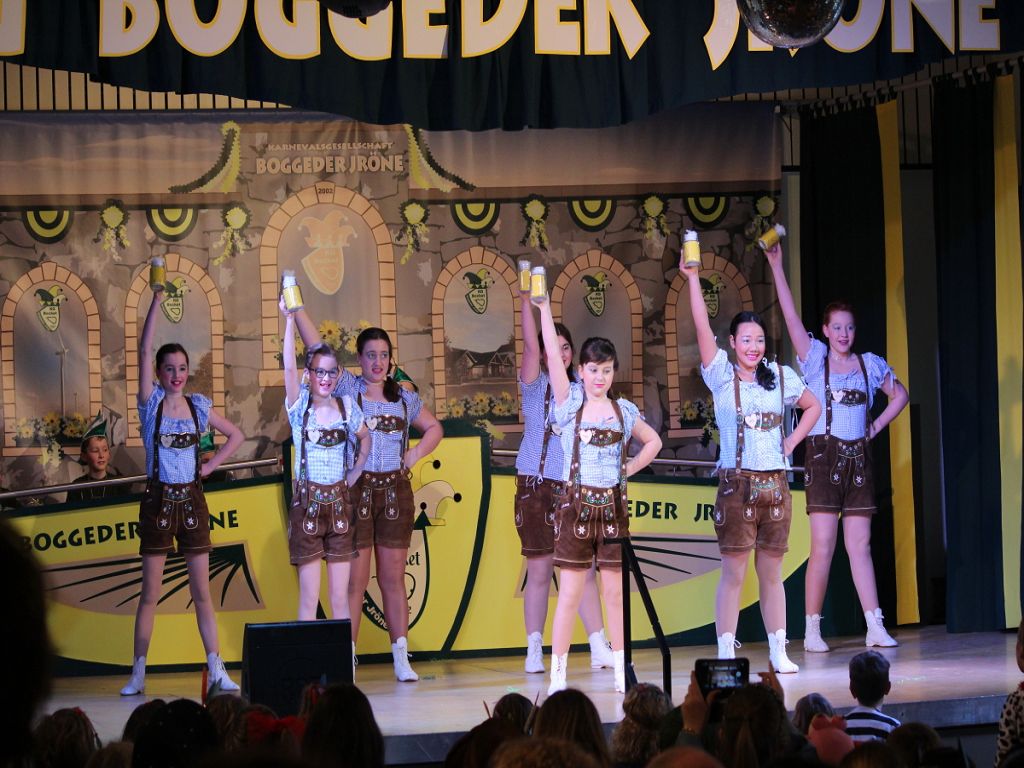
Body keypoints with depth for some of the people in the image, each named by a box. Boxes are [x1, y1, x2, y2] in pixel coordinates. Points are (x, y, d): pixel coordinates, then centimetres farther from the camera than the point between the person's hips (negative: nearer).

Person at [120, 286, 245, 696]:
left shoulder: (199, 406, 6)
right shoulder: (151, 402, -1)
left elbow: (236, 435, 19)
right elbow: (144, 349, -11)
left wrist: (211, 465, 5)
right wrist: (157, 298, -15)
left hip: (192, 500, 2)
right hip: (158, 500, -2)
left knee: (202, 589, 3)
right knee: (150, 590, 0)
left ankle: (216, 669, 2)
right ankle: (138, 673, 2)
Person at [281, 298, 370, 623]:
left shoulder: (347, 407, 5)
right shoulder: (300, 405, -3)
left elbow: (365, 438, 23)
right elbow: (289, 367, -20)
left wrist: (354, 474, 9)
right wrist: (290, 320, -31)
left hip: (340, 505, 3)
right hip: (307, 505, -2)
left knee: (340, 597, 5)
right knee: (309, 597, -1)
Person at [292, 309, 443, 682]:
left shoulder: (404, 397, 11)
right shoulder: (347, 388, 2)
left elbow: (434, 429, 24)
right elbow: (315, 345, -5)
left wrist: (414, 455, 7)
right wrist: (295, 305, -11)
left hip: (395, 493, 3)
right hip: (355, 492, -3)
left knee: (393, 578, 6)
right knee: (354, 580, -4)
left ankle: (401, 659, 7)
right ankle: (346, 661, -2)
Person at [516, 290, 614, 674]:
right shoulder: (535, 385, 2)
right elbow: (531, 346, -14)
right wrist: (527, 300, -24)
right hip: (537, 487, -2)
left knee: (585, 571, -3)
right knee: (539, 572, 1)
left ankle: (599, 648, -4)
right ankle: (534, 651, 7)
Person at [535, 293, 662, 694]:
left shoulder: (624, 410, 10)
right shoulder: (569, 402, 2)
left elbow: (653, 442, 24)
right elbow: (553, 354, -6)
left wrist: (629, 469, 10)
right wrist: (544, 307, -10)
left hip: (613, 506, 2)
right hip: (576, 504, -2)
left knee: (615, 592, 6)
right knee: (570, 592, -2)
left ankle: (622, 671, 11)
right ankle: (557, 673, -1)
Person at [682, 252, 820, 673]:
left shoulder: (780, 377, 10)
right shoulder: (722, 376, 1)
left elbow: (813, 406, 24)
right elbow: (702, 327, -10)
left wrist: (792, 442, 10)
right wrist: (693, 278, -17)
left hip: (776, 483, 3)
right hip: (737, 483, -3)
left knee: (771, 572, 8)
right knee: (733, 573, -4)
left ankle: (778, 651, 12)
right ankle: (726, 654, -3)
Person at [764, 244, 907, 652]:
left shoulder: (870, 364, 11)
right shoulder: (815, 358, 3)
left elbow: (900, 395, 24)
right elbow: (790, 315, -6)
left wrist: (876, 427, 9)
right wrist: (776, 266, -13)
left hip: (858, 458, 3)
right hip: (823, 455, -3)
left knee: (860, 546, 4)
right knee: (823, 546, -9)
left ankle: (875, 627, 1)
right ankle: (812, 630, -5)